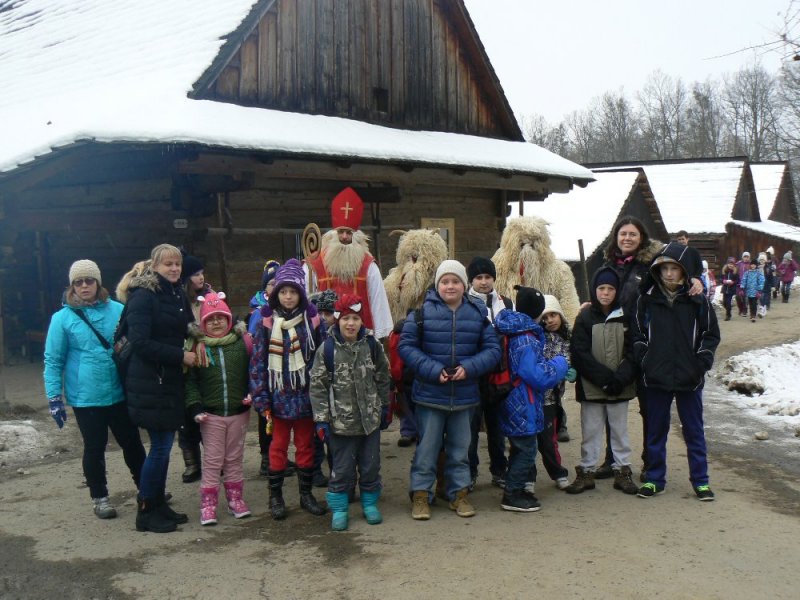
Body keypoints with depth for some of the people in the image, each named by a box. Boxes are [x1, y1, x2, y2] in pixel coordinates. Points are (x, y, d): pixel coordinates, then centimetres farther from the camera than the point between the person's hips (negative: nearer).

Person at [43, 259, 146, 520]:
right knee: (95, 448, 9)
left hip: (119, 393, 2)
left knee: (132, 442, 13)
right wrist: (54, 398, -4)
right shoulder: (62, 318, -5)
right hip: (85, 398, -2)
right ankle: (99, 497, 27)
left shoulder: (118, 310, -1)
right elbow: (53, 361, -2)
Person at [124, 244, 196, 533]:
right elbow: (140, 342, -19)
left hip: (171, 380, 8)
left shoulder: (178, 294, 12)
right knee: (160, 447, -4)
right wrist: (181, 355, -18)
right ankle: (146, 512, 9)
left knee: (165, 444, 13)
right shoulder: (143, 296, -13)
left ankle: (159, 504, 24)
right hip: (150, 383, -8)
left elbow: (187, 331, 23)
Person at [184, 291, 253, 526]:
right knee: (212, 460, 3)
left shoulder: (241, 342, 1)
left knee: (234, 458, 13)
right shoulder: (198, 348, -2)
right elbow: (190, 381, -3)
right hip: (211, 414, -1)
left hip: (239, 412, 2)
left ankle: (235, 498, 26)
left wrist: (253, 394, -9)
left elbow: (252, 372, 6)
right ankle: (208, 504, 11)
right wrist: (195, 407, -11)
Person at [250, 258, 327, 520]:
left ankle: (306, 494, 24)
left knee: (306, 445, 11)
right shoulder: (267, 322, -3)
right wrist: (261, 399, -7)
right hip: (278, 395, -1)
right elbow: (257, 361, -3)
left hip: (305, 394, 1)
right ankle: (275, 496, 21)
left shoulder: (311, 320, -2)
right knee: (278, 446, 10)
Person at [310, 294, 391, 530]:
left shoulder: (372, 346, -1)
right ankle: (339, 508, 21)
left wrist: (385, 409, 13)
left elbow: (383, 380, 9)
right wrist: (321, 420, -10)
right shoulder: (327, 349, -9)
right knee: (342, 468, 6)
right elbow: (318, 387, -7)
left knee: (371, 465, 13)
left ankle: (370, 503, 31)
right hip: (341, 421, -2)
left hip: (370, 419, 3)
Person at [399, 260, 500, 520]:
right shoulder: (423, 311, -6)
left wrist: (470, 368, -15)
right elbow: (406, 346, -7)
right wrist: (432, 370, -18)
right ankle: (420, 494, 17)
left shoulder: (478, 313, 1)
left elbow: (492, 349, 1)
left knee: (460, 447, 15)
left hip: (465, 395, 3)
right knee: (427, 447, 6)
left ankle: (459, 493, 28)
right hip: (429, 394, -2)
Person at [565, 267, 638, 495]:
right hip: (591, 386, -1)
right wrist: (605, 377, -15)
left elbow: (632, 352, -1)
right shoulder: (585, 317, -1)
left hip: (620, 388, 1)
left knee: (620, 429, 11)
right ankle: (586, 472, 16)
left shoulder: (626, 316, 3)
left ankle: (622, 471, 22)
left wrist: (621, 378, -16)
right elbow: (580, 353, -8)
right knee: (590, 431, 7)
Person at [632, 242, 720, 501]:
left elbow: (711, 334, 5)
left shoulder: (697, 301, -2)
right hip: (656, 378, 1)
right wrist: (643, 358, -3)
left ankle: (700, 481, 20)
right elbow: (638, 333, 8)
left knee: (694, 431, 9)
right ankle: (654, 479, 21)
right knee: (656, 431, 10)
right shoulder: (647, 300, 1)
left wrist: (702, 362, -6)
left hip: (689, 379, -1)